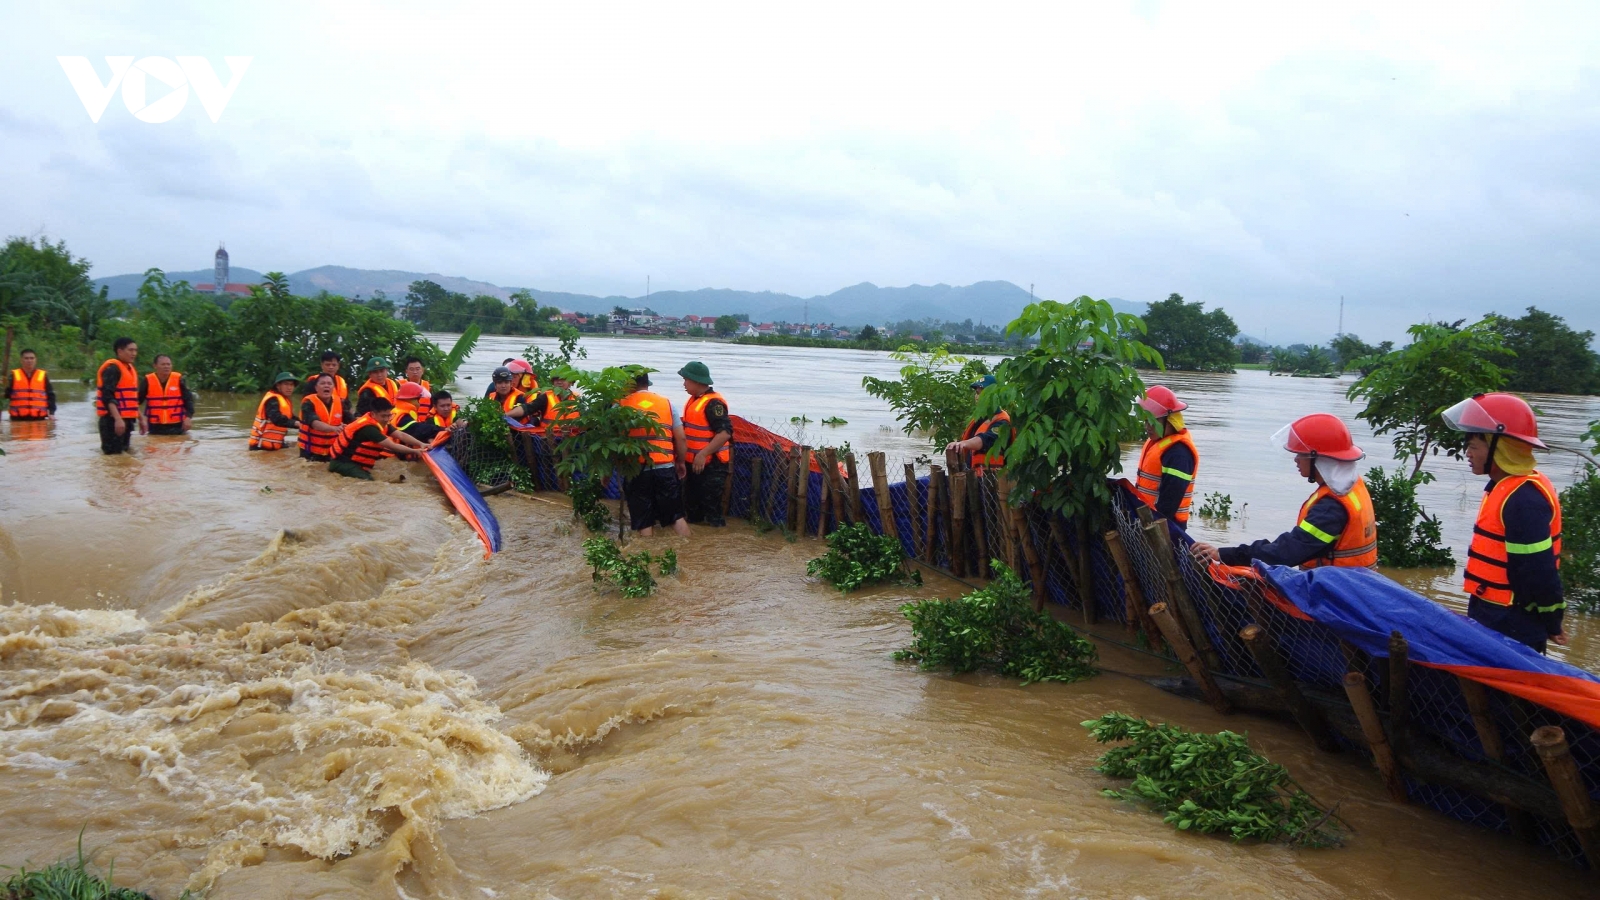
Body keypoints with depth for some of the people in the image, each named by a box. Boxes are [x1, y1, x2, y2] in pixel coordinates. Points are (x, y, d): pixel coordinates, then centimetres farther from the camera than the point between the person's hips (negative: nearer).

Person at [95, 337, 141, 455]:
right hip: (113, 420, -10)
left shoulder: (130, 368, 17)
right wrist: (117, 419, -29)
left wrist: (140, 418, 24)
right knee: (113, 455, -10)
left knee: (123, 453, 14)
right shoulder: (112, 368, -13)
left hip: (127, 419, 10)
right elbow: (107, 396, -21)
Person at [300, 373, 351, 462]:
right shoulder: (308, 403, -14)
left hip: (332, 451, 4)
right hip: (311, 451, -4)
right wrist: (334, 428, -48)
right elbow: (315, 423, -30)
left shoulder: (340, 403, 2)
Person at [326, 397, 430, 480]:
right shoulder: (368, 427, -26)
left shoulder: (381, 423, 3)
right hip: (342, 462, -10)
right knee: (367, 481, -27)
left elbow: (401, 436, -2)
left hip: (355, 461, 10)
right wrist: (415, 451, -25)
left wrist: (421, 444, -16)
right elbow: (392, 446, -28)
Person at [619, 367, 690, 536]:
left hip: (636, 471, -2)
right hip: (665, 468, 2)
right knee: (676, 517, 11)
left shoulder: (621, 405, 2)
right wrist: (680, 462, 22)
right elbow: (680, 437, 7)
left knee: (643, 523, 6)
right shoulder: (666, 402, 9)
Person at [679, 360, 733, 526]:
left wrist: (703, 454, -29)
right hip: (694, 462, 10)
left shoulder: (713, 403, -19)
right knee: (691, 503, 19)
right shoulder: (694, 400, 12)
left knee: (711, 507, -6)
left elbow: (725, 432, -27)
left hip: (710, 464, -10)